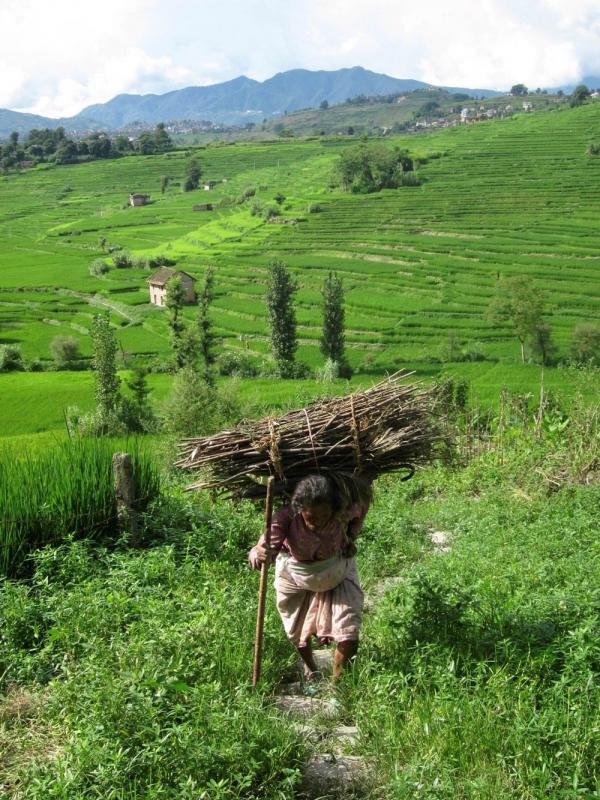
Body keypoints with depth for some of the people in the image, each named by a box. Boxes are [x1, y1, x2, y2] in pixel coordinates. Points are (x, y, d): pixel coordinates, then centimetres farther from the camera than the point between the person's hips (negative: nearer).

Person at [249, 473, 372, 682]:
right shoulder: (287, 516, -38)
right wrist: (257, 553, -71)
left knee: (349, 633, -8)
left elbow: (362, 505, -8)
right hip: (295, 574, 0)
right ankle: (311, 670, 50)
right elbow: (268, 544, -49)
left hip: (336, 571, 0)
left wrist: (351, 537, -17)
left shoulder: (344, 511, -32)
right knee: (298, 631, 19)